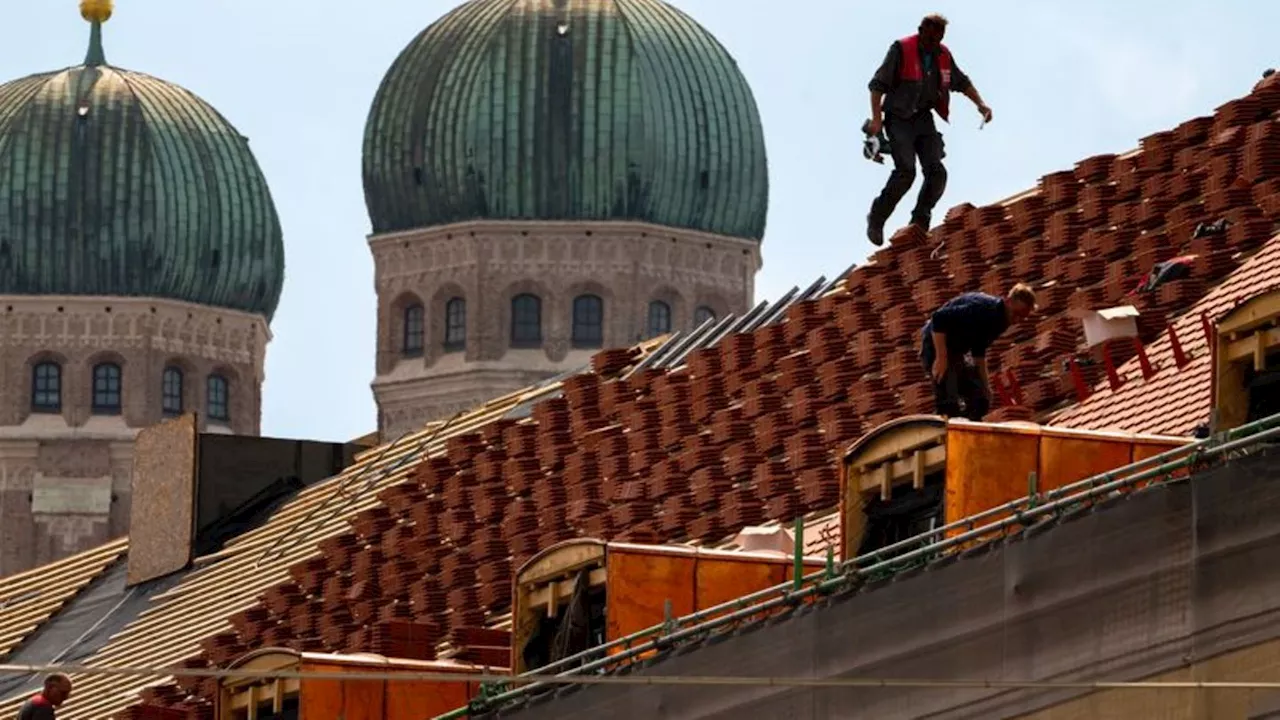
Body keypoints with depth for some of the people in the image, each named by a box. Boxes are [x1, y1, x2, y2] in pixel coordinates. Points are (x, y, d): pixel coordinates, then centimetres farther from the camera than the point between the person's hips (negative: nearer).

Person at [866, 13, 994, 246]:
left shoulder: (942, 55, 8)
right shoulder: (901, 50, -9)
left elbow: (962, 83, 23)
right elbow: (878, 84, -9)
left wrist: (980, 104, 11)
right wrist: (876, 118, -18)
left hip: (924, 120, 6)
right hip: (899, 120, -6)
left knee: (937, 172, -10)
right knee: (906, 170, -21)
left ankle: (919, 224, -1)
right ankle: (876, 220, -11)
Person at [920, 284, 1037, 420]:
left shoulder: (1000, 322, 4)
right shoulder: (983, 308, -25)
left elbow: (979, 352, 19)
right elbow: (939, 318, -30)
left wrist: (985, 384, 14)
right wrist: (941, 357, -29)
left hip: (958, 351, 10)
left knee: (980, 401, 7)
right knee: (950, 405, -21)